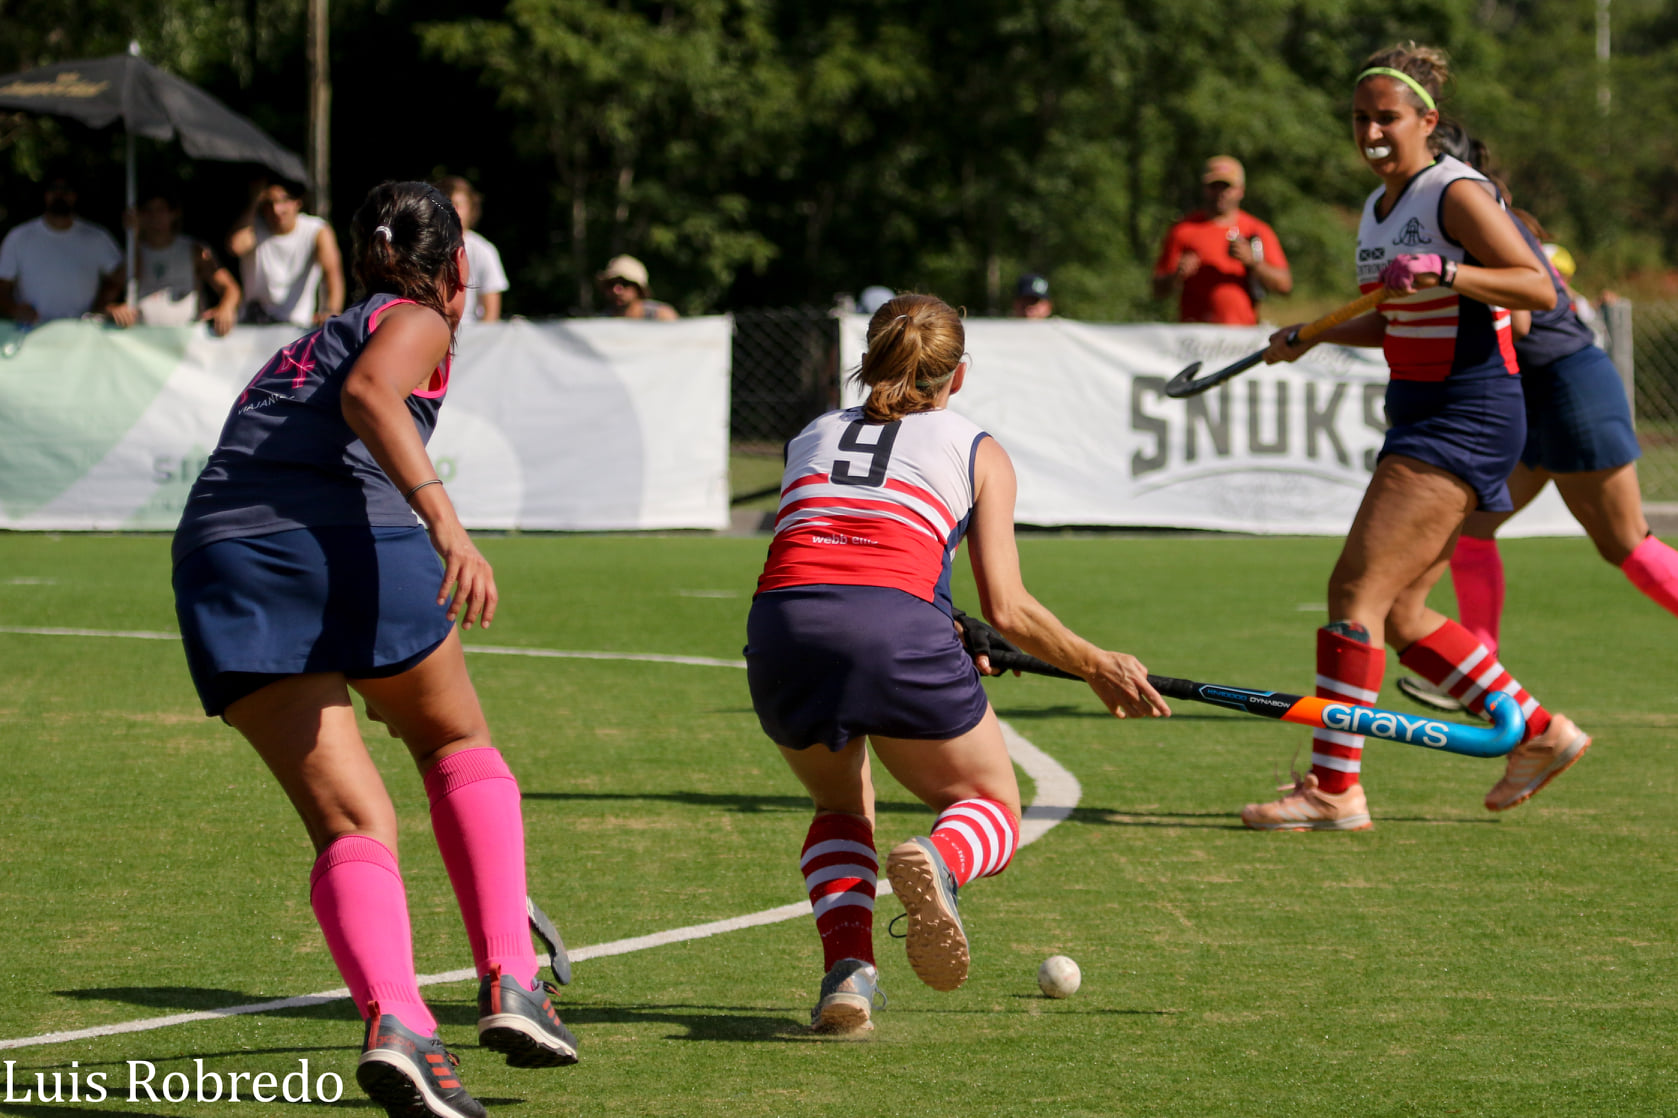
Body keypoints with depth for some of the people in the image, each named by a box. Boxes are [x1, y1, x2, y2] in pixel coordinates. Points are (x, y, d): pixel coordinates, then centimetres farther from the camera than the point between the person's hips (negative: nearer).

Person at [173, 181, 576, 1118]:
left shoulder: (298, 348, 33)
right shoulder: (415, 323, 12)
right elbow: (368, 392, -10)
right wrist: (442, 515, -22)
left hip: (217, 551, 5)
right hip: (348, 537, -5)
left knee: (350, 821, 0)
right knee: (458, 742, 21)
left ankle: (395, 1018, -25)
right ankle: (510, 982, 8)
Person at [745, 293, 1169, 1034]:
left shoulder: (812, 437, 29)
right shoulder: (976, 451, 20)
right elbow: (1007, 609, 12)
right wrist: (1097, 667, 27)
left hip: (781, 633, 3)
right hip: (898, 632, -3)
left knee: (842, 805, 32)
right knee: (993, 811, 20)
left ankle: (846, 967, 4)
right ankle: (937, 861, -19)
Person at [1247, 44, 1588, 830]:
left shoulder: (1454, 194, -12)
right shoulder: (1377, 209, 14)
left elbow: (1539, 288, -18)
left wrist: (1443, 271, -29)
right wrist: (1315, 335, 12)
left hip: (1468, 417, -10)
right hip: (1420, 414, 10)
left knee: (1356, 590, -15)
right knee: (1398, 618, 9)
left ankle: (1334, 787, -13)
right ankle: (1539, 733, 22)